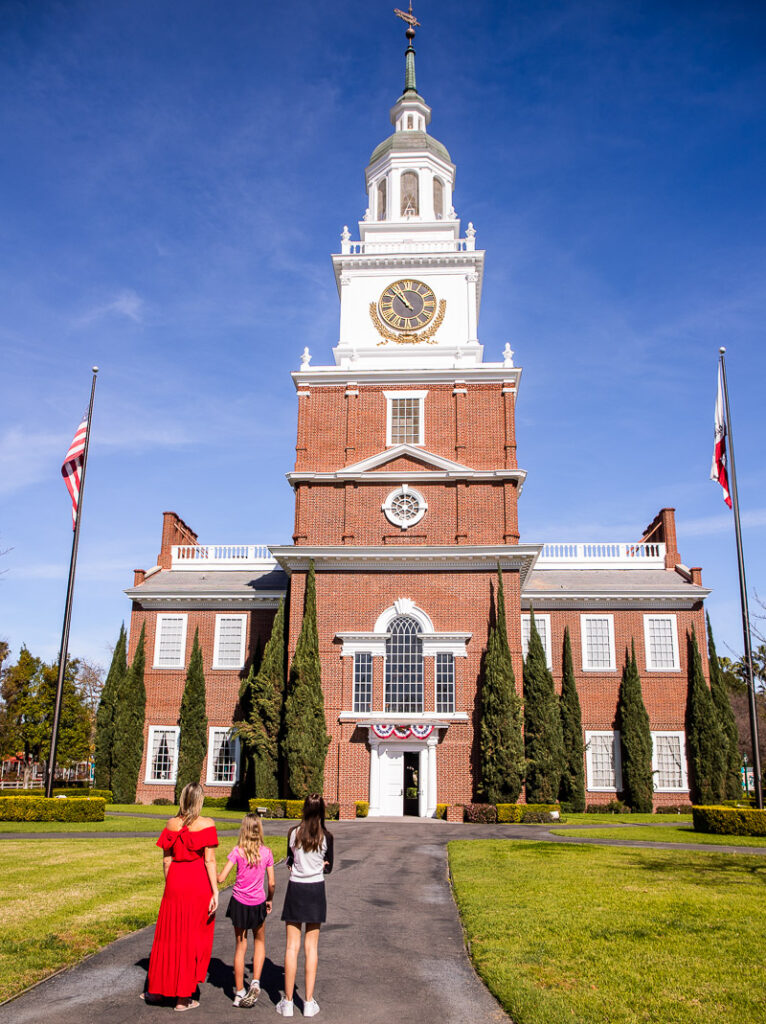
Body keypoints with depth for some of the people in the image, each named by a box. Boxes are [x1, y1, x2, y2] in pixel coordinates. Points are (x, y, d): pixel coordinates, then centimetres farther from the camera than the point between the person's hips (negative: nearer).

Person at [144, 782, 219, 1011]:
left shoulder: (172, 824, 0)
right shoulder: (206, 824, -10)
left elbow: (166, 860, 4)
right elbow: (210, 860, -12)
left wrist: (170, 885, 16)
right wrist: (215, 892, -8)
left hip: (176, 882, 3)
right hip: (199, 884, -3)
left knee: (169, 935, 17)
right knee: (194, 938, 9)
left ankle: (157, 990, 27)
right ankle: (183, 997, 15)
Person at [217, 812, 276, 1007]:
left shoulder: (238, 851, -11)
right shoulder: (266, 852, -6)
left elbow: (221, 879, -14)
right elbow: (271, 883, -3)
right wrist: (269, 900, 14)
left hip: (239, 903, -1)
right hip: (258, 903, 1)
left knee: (240, 946, 13)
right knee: (260, 942, 22)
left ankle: (239, 993, 18)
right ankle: (255, 982, 5)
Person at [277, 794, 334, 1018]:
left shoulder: (293, 833, -6)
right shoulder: (326, 837, -7)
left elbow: (290, 861, 9)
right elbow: (328, 867, 4)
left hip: (295, 889, 0)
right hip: (316, 890, 0)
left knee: (292, 946, 5)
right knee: (311, 947, 7)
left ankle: (287, 1002, 9)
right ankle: (309, 1002, 11)